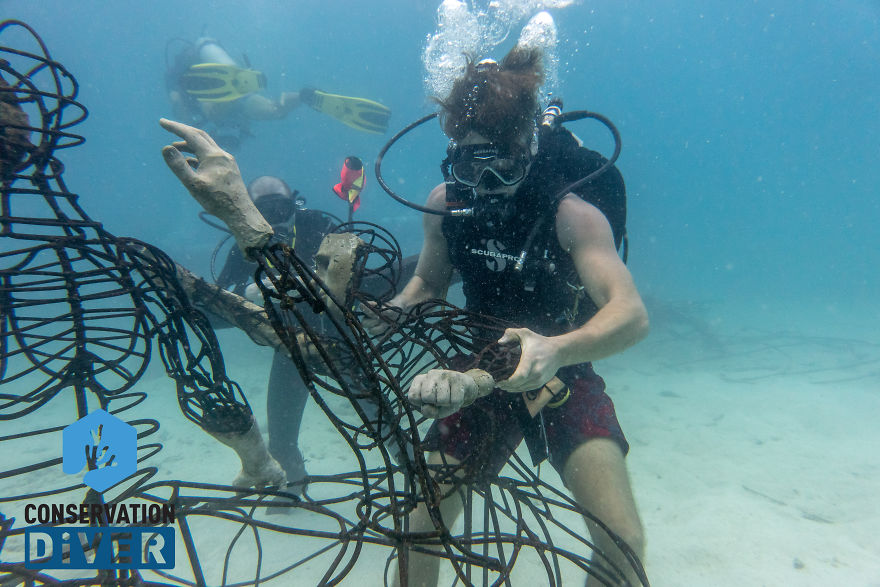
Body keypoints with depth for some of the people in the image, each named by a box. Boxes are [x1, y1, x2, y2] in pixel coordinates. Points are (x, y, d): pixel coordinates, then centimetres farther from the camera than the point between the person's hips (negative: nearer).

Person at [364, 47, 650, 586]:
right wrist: (390, 313, -16)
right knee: (420, 524, 1)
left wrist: (556, 349, -55)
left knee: (622, 542, -13)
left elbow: (632, 313, -35)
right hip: (481, 377, 3)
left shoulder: (572, 213, -24)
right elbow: (429, 283, 6)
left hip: (565, 378, -2)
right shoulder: (444, 204, -10)